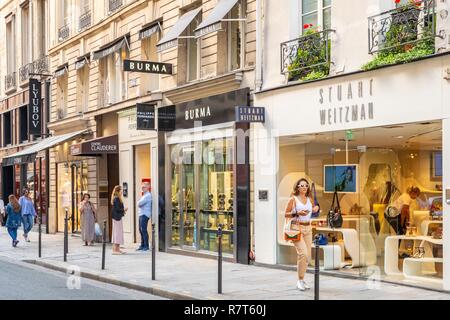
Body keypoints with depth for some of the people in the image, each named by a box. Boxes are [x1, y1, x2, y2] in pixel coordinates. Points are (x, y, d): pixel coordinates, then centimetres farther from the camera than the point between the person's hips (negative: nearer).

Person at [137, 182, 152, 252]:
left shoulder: (148, 195, -11)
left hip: (145, 214, -10)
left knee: (144, 230, -11)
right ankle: (142, 245, 17)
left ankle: (146, 246, -8)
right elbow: (139, 204, 21)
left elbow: (140, 203, -18)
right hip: (141, 214, 10)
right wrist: (139, 204, 0)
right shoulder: (144, 195, 22)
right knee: (141, 230, 11)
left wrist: (138, 203, 3)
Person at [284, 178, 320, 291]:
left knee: (308, 255, 5)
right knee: (303, 253, -18)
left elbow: (313, 212, 28)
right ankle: (300, 280, -9)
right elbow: (286, 214, -2)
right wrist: (297, 213, -17)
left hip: (308, 228, 6)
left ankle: (302, 279, 17)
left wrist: (316, 208, 6)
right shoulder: (293, 199, -2)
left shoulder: (310, 199, 13)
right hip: (297, 228, -6)